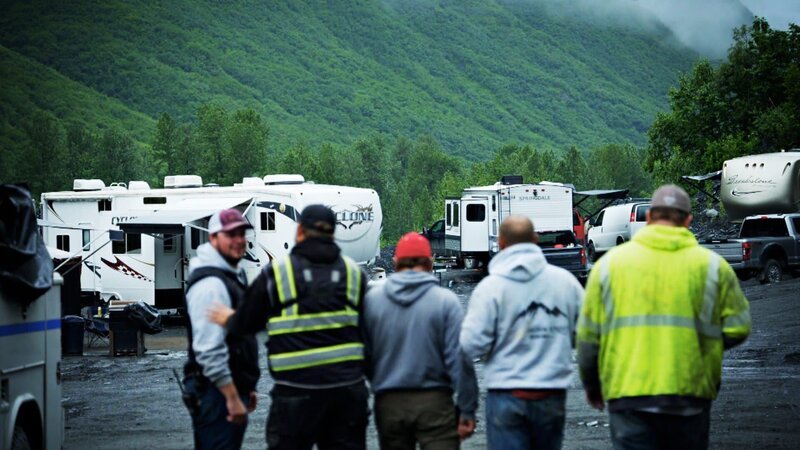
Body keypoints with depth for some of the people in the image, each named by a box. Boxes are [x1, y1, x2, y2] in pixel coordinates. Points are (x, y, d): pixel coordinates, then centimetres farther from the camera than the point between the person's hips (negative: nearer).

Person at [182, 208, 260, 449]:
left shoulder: (234, 276, 17)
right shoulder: (210, 284, -18)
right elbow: (209, 350, -24)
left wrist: (246, 388, 24)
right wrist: (233, 398, -24)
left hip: (233, 387, 11)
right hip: (218, 393, -11)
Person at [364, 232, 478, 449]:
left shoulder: (371, 299, 1)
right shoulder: (445, 300, -7)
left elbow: (363, 355, 4)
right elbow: (460, 359, -9)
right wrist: (467, 411, -4)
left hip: (388, 403, 3)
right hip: (434, 401, -3)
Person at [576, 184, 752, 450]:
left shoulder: (610, 263, 5)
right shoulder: (712, 266, 3)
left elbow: (588, 336, 5)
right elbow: (737, 329, 0)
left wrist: (592, 386, 19)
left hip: (627, 396, 0)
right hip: (689, 394, 0)